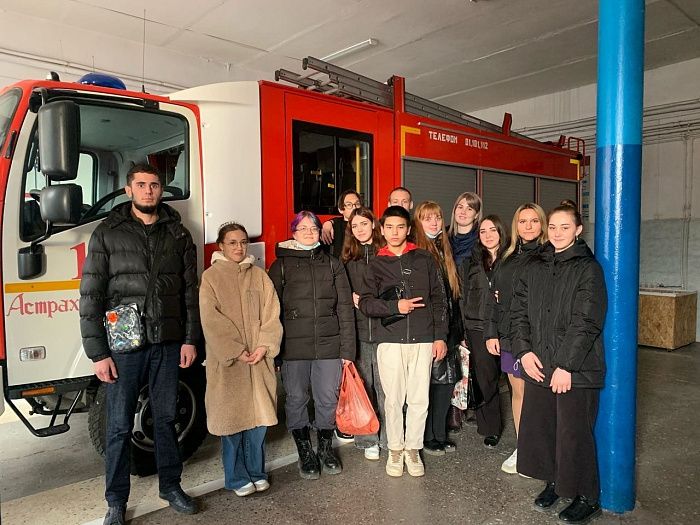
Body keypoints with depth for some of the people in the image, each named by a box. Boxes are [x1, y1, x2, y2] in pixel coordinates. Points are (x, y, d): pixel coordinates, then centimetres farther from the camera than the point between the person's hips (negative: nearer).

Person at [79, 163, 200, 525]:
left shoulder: (178, 234, 7)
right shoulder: (107, 234, 1)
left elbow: (190, 291, 7)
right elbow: (90, 296, -3)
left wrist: (190, 339, 2)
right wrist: (97, 353, -7)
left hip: (168, 344, 2)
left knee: (166, 418, 13)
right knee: (120, 427, 7)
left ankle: (170, 486, 30)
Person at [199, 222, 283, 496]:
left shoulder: (259, 275, 10)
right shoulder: (211, 277, 0)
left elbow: (271, 314, 4)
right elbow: (211, 320, -8)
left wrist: (265, 346, -10)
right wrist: (236, 351, -14)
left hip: (259, 360, 3)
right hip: (227, 362, -3)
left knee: (259, 415, 8)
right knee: (232, 417, 4)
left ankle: (256, 472, 25)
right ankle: (237, 477, 20)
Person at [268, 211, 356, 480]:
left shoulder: (333, 264, 9)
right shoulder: (281, 265, 5)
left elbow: (345, 309, 5)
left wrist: (347, 349, -1)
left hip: (329, 345, 1)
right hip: (294, 346, -1)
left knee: (328, 399, 8)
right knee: (296, 400, 7)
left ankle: (326, 449, 29)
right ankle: (305, 453, 25)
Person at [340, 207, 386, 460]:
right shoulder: (347, 258, 10)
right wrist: (352, 297, -3)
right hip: (357, 330, 2)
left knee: (385, 386, 2)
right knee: (362, 386, 7)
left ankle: (389, 438, 17)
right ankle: (368, 440, 19)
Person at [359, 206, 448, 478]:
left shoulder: (424, 259, 7)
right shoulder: (376, 264, 7)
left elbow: (439, 299, 7)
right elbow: (366, 303, 0)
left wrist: (440, 336, 2)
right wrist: (396, 307, -14)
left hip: (423, 340, 0)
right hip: (390, 341, 0)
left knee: (419, 399, 4)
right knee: (393, 399, 5)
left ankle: (413, 449, 22)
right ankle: (395, 450, 23)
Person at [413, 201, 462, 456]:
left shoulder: (444, 251, 14)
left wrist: (456, 328, 15)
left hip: (448, 328, 7)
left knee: (447, 379, 10)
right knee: (429, 382, 1)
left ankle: (439, 434, 25)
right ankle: (426, 437, 16)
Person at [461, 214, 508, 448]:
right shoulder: (472, 262, 10)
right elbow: (465, 296, 12)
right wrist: (464, 328, 9)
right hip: (478, 328, 1)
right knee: (486, 379, 3)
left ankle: (488, 424, 21)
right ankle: (490, 429, 17)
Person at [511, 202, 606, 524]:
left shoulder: (588, 268, -6)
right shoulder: (535, 268, 10)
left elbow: (586, 322, -13)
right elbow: (519, 312, 8)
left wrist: (566, 365, -16)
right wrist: (524, 351, -4)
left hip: (576, 368, -5)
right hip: (539, 365, 5)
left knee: (573, 433, 1)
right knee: (539, 426, 12)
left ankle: (587, 498, 21)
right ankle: (554, 482, 33)